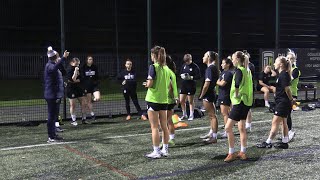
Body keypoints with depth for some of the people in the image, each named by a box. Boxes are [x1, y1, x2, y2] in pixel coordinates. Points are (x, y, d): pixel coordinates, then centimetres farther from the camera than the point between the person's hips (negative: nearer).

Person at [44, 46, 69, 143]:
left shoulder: (52, 65, 16)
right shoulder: (49, 65, -16)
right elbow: (55, 68, -41)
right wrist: (63, 58, -49)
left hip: (55, 95, 10)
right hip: (52, 96, -10)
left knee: (54, 115, 16)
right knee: (52, 116, -6)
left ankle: (53, 135, 25)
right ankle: (50, 137, -1)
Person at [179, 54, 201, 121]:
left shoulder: (195, 66, -11)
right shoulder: (184, 65, 7)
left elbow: (198, 76, -13)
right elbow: (180, 73, 16)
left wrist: (190, 77, -22)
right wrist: (182, 75, -6)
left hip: (191, 86, -6)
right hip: (183, 85, 6)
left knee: (191, 101, 5)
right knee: (181, 101, 7)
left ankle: (191, 115, 18)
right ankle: (184, 115, 24)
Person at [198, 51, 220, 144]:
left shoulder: (210, 68, -17)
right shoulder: (214, 67, 12)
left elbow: (207, 84, -21)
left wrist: (201, 95, -12)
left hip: (208, 95, -10)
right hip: (212, 93, 10)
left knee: (212, 115, -6)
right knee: (212, 115, 18)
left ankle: (214, 137, -2)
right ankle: (211, 133, 31)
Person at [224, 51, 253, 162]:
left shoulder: (239, 70, -15)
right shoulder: (247, 71, 12)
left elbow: (237, 85, -32)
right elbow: (248, 85, 15)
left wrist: (236, 95, -18)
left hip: (240, 102, -10)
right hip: (247, 101, 10)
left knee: (228, 127, -5)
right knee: (242, 128, 16)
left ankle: (231, 153, 0)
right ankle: (242, 153, 23)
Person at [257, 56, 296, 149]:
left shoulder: (284, 75, -17)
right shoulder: (282, 74, 13)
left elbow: (287, 89, -18)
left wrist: (291, 100, -10)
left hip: (283, 102, -10)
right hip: (282, 102, 10)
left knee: (275, 122, -5)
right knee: (283, 122, 14)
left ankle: (268, 142, 0)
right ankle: (284, 142, 20)